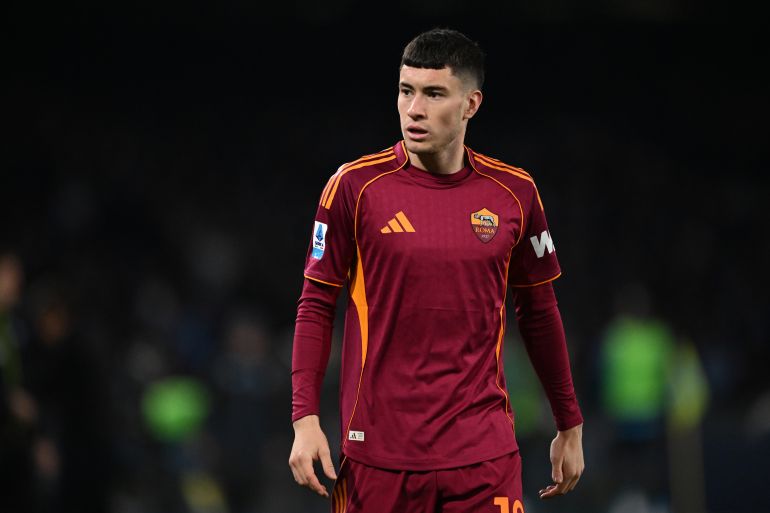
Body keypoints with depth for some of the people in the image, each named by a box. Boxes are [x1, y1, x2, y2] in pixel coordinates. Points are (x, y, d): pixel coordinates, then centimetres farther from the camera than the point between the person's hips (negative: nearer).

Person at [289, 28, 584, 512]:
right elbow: (316, 305, 1)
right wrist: (306, 419, -8)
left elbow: (539, 313, 14)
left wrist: (570, 426, 17)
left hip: (484, 455, 1)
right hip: (378, 450, -1)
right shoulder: (356, 185, -2)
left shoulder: (514, 193, 4)